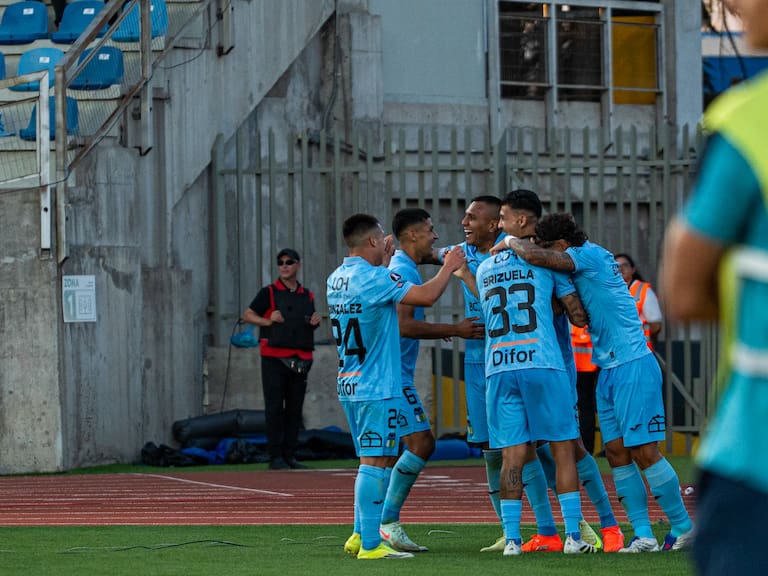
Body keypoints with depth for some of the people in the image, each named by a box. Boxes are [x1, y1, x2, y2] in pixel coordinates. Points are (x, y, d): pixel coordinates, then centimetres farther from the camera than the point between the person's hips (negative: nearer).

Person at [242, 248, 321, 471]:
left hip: (300, 359, 5)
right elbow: (247, 315, 0)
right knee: (275, 408, -6)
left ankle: (289, 455, 12)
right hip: (274, 358, -5)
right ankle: (275, 457, -5)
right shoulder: (269, 293, 1)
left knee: (295, 409, 7)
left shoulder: (307, 296, 15)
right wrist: (268, 321, -15)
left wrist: (315, 322, 4)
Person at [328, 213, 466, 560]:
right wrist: (449, 268, -1)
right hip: (376, 388, -9)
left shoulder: (336, 280, 11)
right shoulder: (373, 278, -15)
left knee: (374, 460, 17)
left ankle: (360, 536, 19)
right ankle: (370, 544, -10)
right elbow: (426, 296, -17)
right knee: (374, 462, -8)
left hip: (348, 386, 9)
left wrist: (385, 260, 37)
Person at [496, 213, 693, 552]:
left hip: (632, 367, -9)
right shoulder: (587, 260, 14)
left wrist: (509, 243, -4)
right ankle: (644, 535, 4)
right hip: (608, 370, 10)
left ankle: (683, 526, 2)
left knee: (643, 451, -7)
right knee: (617, 453, 4)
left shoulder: (589, 255, -14)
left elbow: (535, 256, -25)